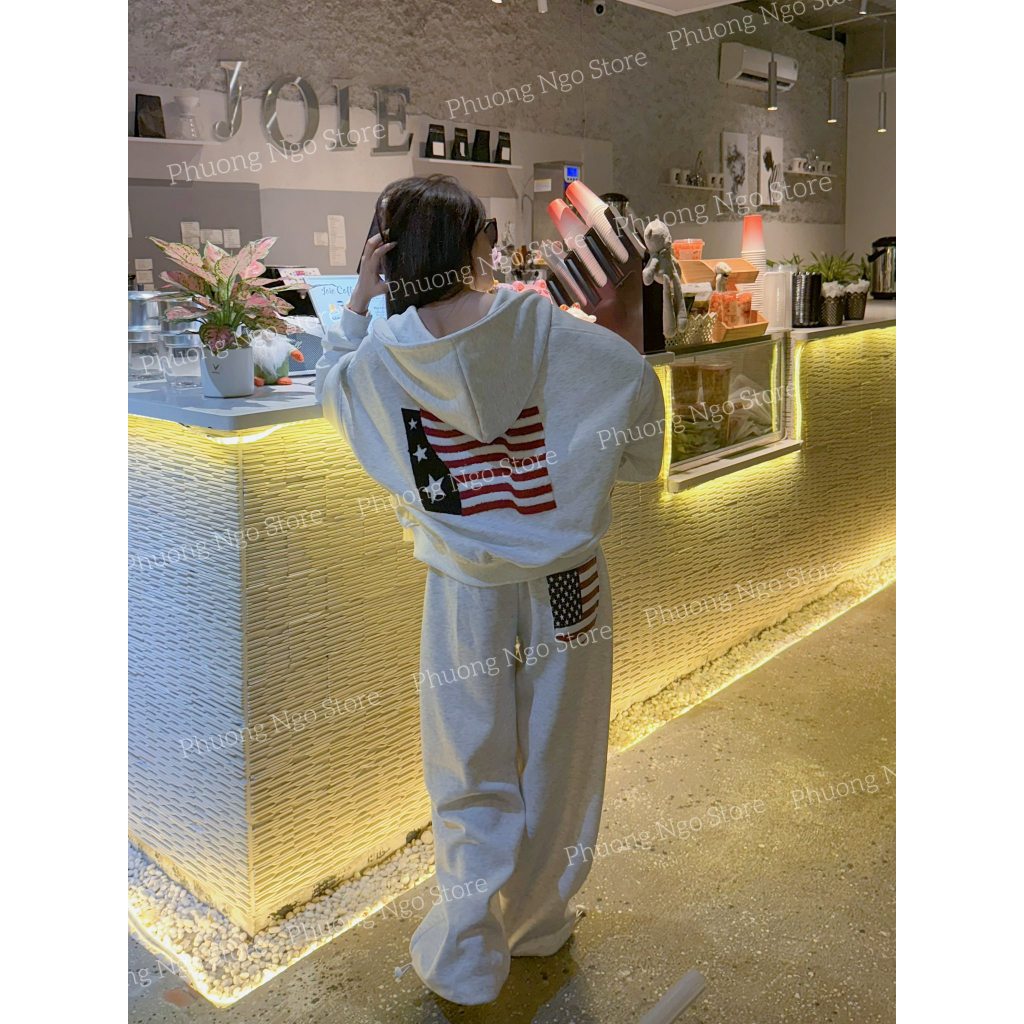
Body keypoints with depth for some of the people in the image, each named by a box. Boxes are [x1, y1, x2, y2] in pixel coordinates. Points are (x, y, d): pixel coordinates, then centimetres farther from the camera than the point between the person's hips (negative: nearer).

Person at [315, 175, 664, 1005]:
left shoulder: (381, 353, -8)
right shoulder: (542, 325, -12)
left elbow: (329, 382, 15)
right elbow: (636, 378, -3)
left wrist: (359, 297, 6)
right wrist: (629, 461, 14)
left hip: (466, 589, 0)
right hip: (567, 577, 0)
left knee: (472, 771, 16)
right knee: (556, 753, 19)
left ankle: (467, 959, 26)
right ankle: (539, 924, 39)